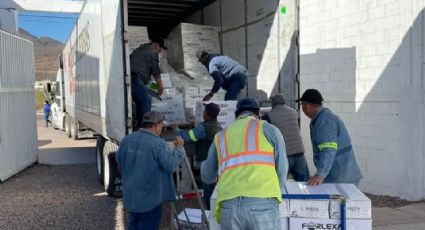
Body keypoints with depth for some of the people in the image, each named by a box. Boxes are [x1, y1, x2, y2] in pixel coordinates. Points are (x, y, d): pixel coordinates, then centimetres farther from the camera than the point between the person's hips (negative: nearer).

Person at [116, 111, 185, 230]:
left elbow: (119, 160, 12)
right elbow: (171, 165, -20)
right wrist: (179, 147, -8)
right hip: (150, 197, -6)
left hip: (130, 195, 6)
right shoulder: (159, 144, -20)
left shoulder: (127, 139, 0)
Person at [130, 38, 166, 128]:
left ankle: (140, 126, 19)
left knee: (140, 103, 17)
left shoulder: (138, 50, 26)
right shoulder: (153, 53, 2)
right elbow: (156, 71, -2)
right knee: (146, 102, -4)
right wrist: (160, 86, 6)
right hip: (137, 80, -8)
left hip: (128, 79, 8)